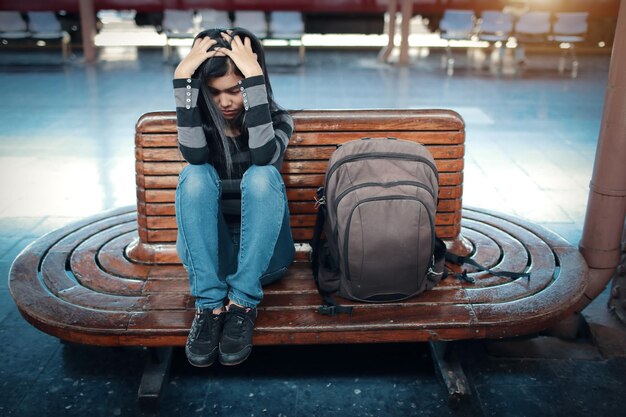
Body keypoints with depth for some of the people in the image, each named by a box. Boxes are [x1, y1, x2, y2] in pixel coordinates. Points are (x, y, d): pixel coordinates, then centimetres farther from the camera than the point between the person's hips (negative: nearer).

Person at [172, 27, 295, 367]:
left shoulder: (277, 119, -3)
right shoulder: (201, 120, 0)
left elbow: (264, 155, -27)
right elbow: (194, 154, -24)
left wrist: (255, 77, -29)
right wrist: (182, 77, -27)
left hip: (264, 251, -1)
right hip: (210, 250, 1)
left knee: (261, 176, -29)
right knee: (195, 175, -26)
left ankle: (243, 304, -27)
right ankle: (210, 305, -29)